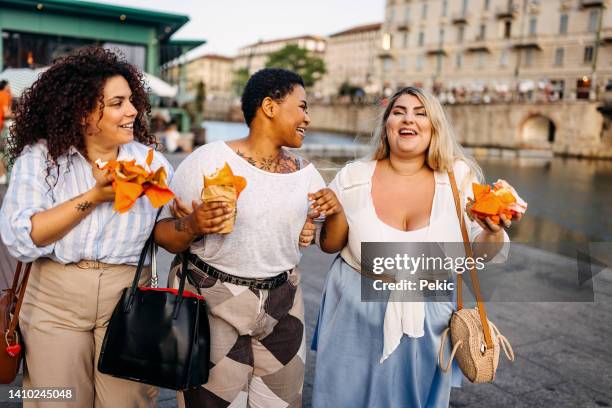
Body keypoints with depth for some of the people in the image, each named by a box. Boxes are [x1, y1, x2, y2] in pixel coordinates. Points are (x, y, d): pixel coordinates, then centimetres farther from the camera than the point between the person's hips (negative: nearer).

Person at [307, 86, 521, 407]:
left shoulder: (460, 177, -10)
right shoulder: (354, 177, -10)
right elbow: (329, 245, 0)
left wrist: (493, 232, -24)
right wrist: (336, 214, -19)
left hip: (429, 320, 0)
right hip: (358, 318, 0)